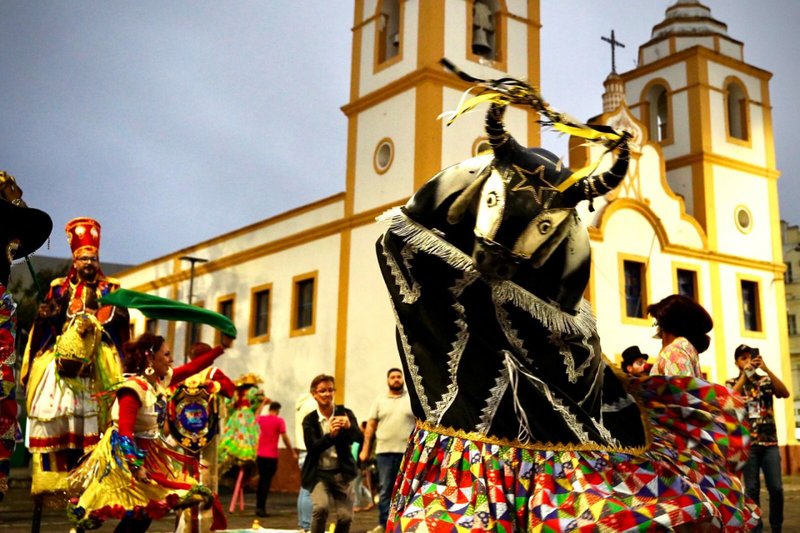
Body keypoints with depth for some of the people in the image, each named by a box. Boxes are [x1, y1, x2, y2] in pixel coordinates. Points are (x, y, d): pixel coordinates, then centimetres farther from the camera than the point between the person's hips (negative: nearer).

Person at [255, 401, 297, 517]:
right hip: (272, 456, -5)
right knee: (267, 481, -1)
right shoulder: (279, 421, -7)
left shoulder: (261, 419, 7)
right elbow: (284, 438, -10)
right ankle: (261, 507, -5)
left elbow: (256, 416, 32)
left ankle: (259, 506, 21)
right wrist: (293, 452, -3)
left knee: (262, 480, 18)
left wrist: (263, 404, 41)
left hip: (260, 455, 5)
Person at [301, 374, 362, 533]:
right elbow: (312, 447, -15)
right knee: (321, 507, -24)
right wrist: (330, 435, -32)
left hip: (342, 472, 2)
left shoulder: (345, 413, 0)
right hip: (319, 473, -2)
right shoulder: (309, 420, -2)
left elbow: (359, 438, -11)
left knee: (346, 517, 0)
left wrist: (349, 426, -33)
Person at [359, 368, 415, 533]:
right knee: (385, 490, 4)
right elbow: (370, 426, 8)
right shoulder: (379, 400, 9)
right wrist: (365, 449, 3)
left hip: (407, 451, -1)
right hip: (384, 451, 1)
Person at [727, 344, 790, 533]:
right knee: (752, 489, -1)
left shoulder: (766, 380, 9)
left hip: (770, 442, 1)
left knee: (776, 488, -1)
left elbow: (785, 393, -9)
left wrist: (766, 369, -17)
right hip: (747, 443, -1)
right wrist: (744, 375, -16)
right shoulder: (732, 383, 6)